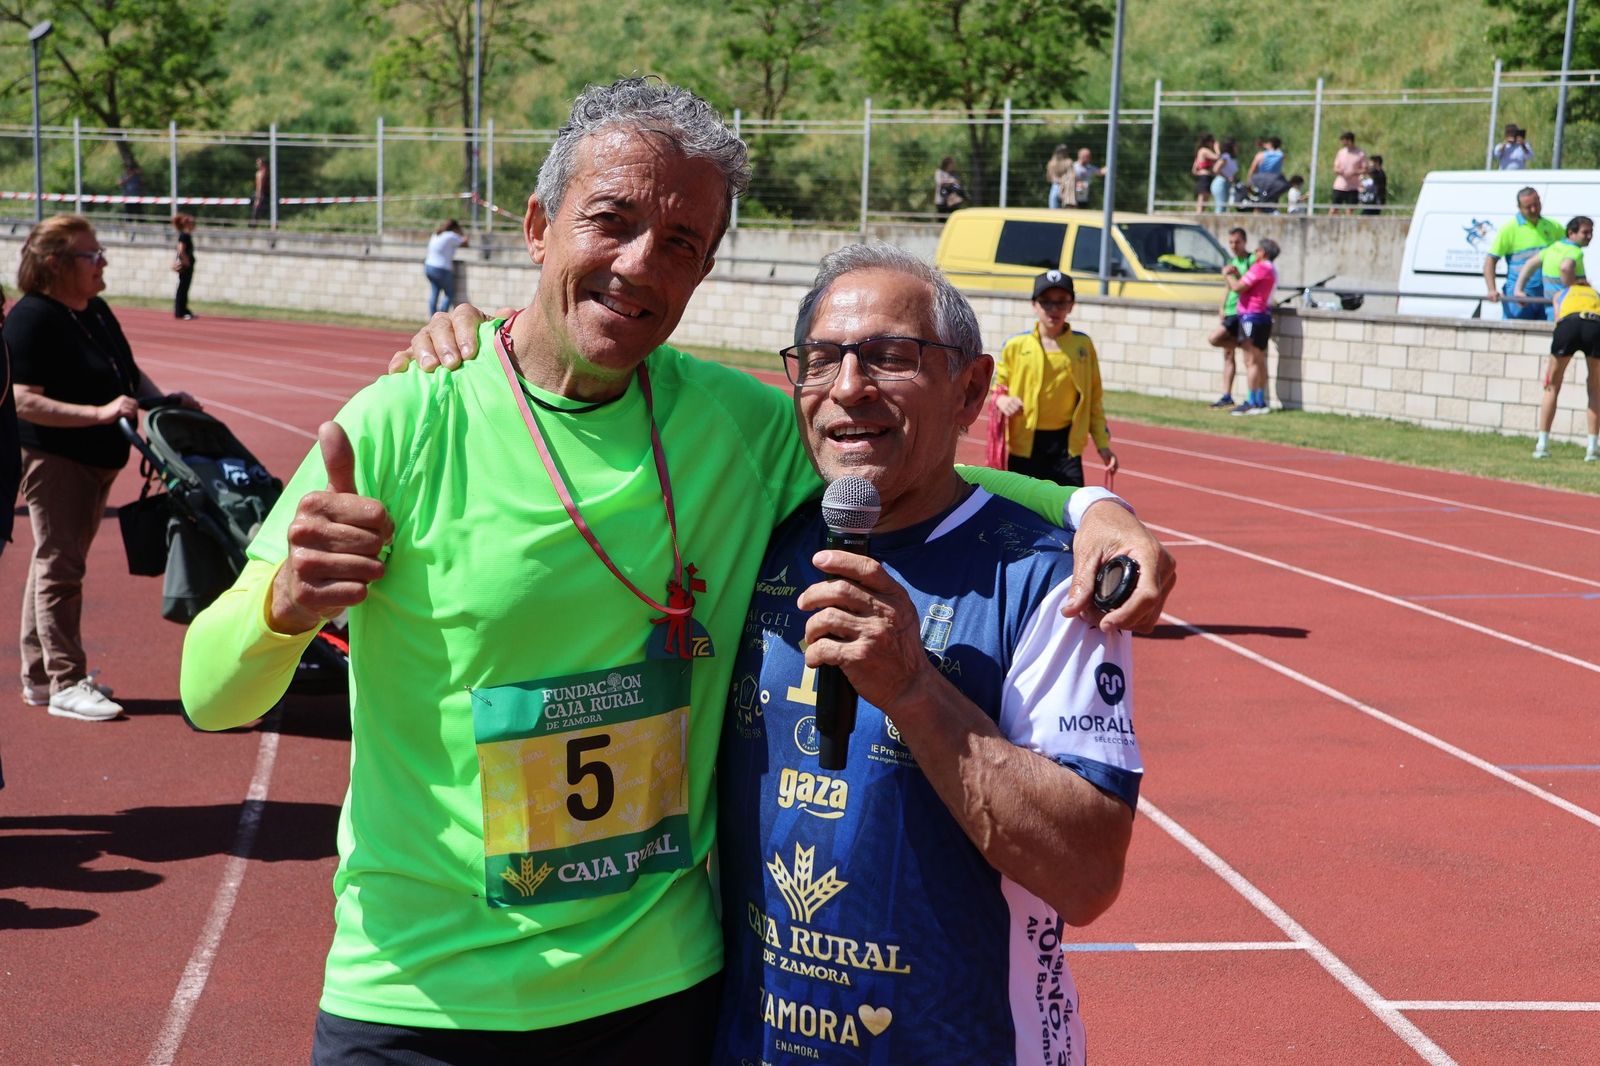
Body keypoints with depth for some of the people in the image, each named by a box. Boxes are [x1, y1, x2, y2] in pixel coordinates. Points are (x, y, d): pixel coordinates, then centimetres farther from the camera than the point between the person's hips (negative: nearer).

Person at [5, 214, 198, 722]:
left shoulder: (97, 312, 10)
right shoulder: (32, 318, -17)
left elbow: (129, 371, 21)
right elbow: (25, 402, -24)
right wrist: (101, 413, -29)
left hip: (96, 460, 9)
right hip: (54, 460, -9)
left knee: (54, 565, 16)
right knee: (59, 567, -3)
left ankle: (39, 675, 25)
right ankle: (65, 684, 3)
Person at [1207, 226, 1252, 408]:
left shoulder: (1252, 260, -9)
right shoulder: (1232, 262, 18)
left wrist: (1236, 275, -24)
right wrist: (1222, 308, 13)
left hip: (1241, 312, -9)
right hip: (1229, 312, 9)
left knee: (1214, 338, -23)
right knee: (1227, 355, 9)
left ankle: (1241, 343, -1)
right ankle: (1227, 397, 12)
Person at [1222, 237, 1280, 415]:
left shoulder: (1260, 268, -14)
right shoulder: (1271, 270, 19)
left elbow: (1237, 287, -17)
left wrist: (1227, 275, -1)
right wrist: (1237, 274, 13)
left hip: (1252, 316, -10)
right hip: (1263, 316, 10)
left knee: (1251, 361, -10)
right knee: (1259, 361, 12)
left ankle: (1252, 403, -11)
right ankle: (1260, 402, 15)